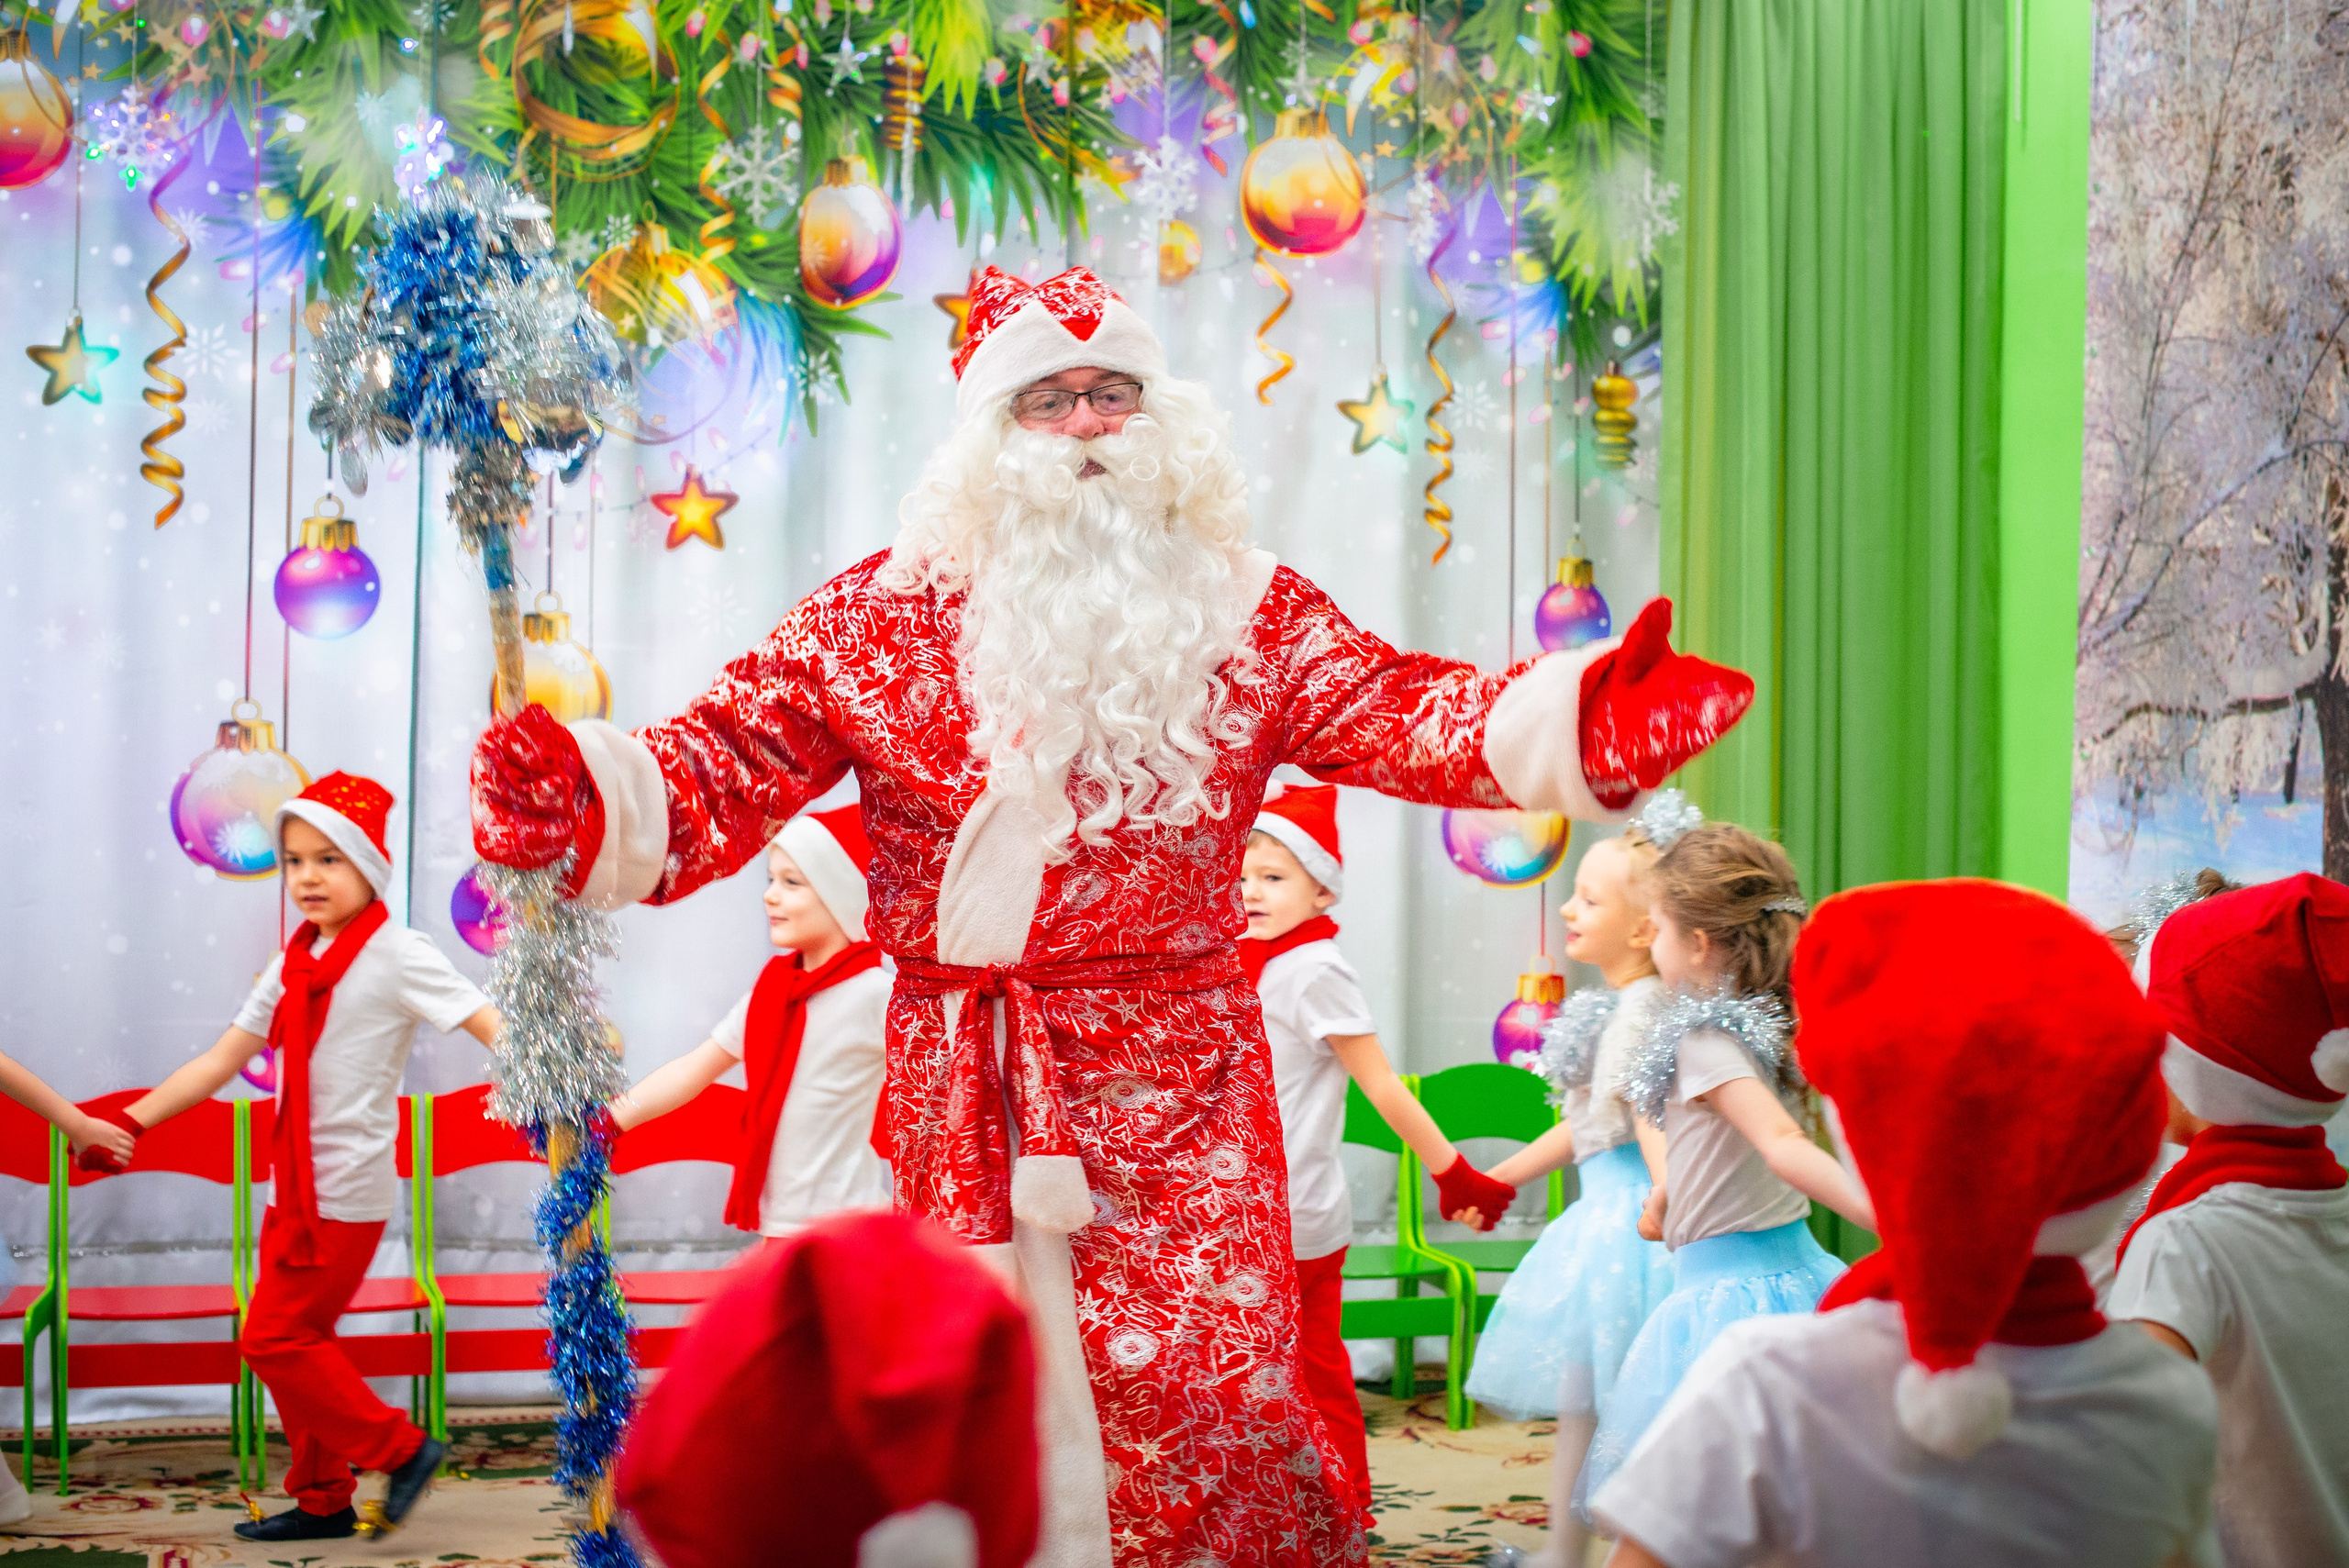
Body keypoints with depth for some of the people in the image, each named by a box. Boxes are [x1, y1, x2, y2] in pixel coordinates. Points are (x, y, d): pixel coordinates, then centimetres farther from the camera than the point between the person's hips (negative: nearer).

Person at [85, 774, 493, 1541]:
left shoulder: (395, 954, -10)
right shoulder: (294, 965, 10)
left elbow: (494, 1030, -18)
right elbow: (219, 1063, 13)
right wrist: (128, 1122, 9)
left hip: (347, 1191, -7)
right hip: (294, 1188, 7)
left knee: (275, 1337, -8)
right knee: (296, 1341, 11)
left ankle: (401, 1449, 2)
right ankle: (323, 1499, 23)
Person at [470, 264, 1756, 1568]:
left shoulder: (1247, 613, 6)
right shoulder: (882, 614, 5)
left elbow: (1402, 714, -8)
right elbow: (727, 763, -1)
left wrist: (1579, 720, -28)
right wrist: (583, 796, -23)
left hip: (1179, 1079, -1)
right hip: (960, 1092, 1)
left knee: (1205, 1390, -7)